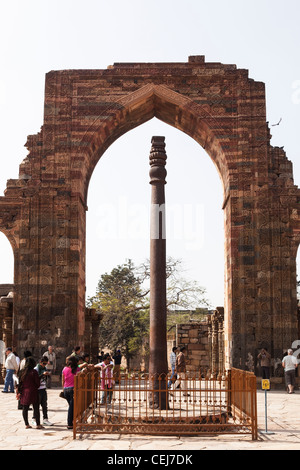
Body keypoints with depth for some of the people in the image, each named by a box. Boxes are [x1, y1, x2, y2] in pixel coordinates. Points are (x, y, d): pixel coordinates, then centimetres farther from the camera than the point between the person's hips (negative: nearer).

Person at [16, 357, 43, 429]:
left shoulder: (21, 372, 3)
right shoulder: (33, 372, -12)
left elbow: (19, 383, 7)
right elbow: (37, 383, -9)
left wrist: (18, 392, 15)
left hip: (24, 392, 5)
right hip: (33, 392, -5)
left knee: (25, 409, 11)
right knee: (36, 408, 2)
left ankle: (26, 424, 15)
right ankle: (38, 424, 4)